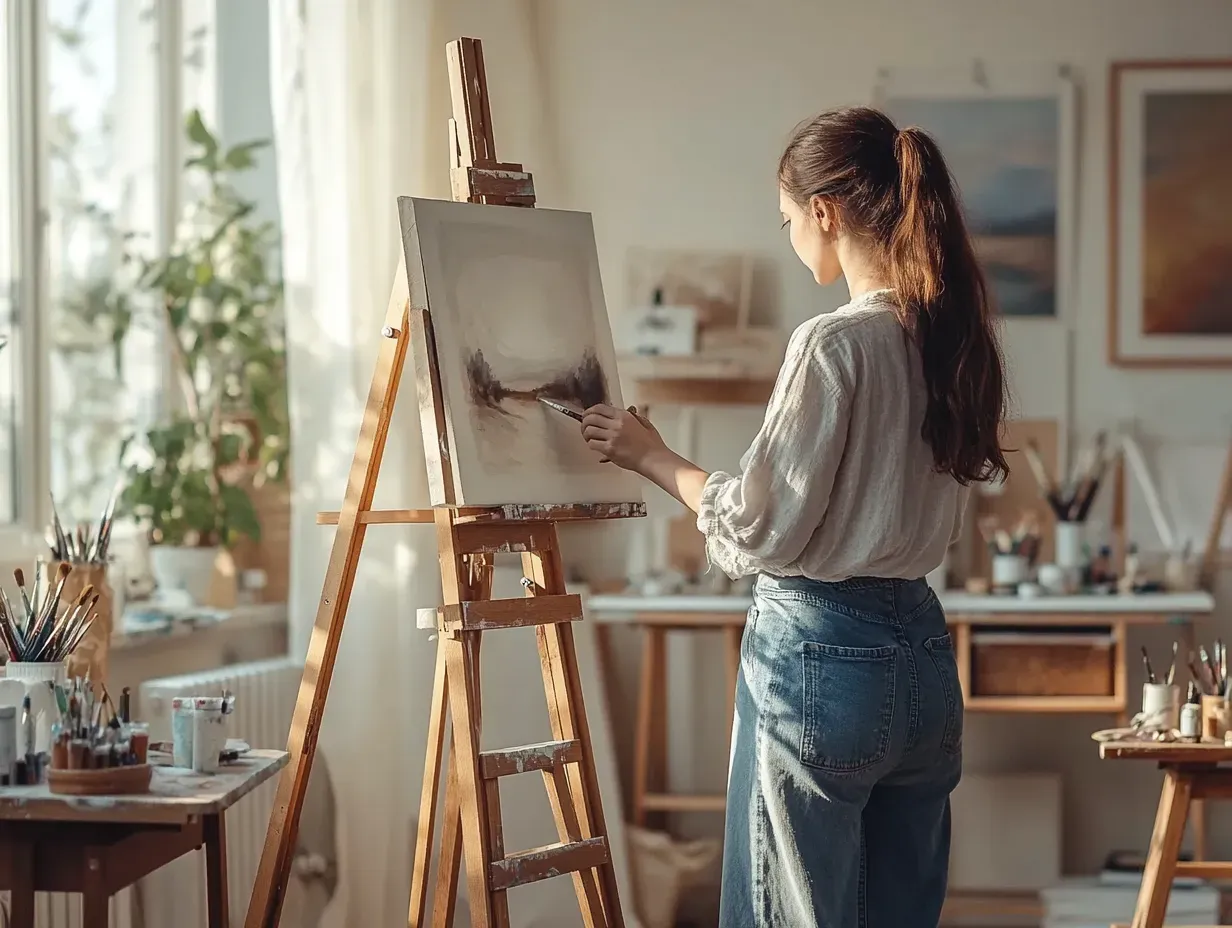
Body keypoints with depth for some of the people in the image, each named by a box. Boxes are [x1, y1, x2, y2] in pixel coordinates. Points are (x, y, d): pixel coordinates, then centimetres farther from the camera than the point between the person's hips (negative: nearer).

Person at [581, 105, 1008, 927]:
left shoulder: (833, 344, -16)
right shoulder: (954, 338, 6)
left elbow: (760, 533, -13)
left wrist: (654, 459, 1)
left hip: (820, 655, -7)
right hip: (924, 654, 8)